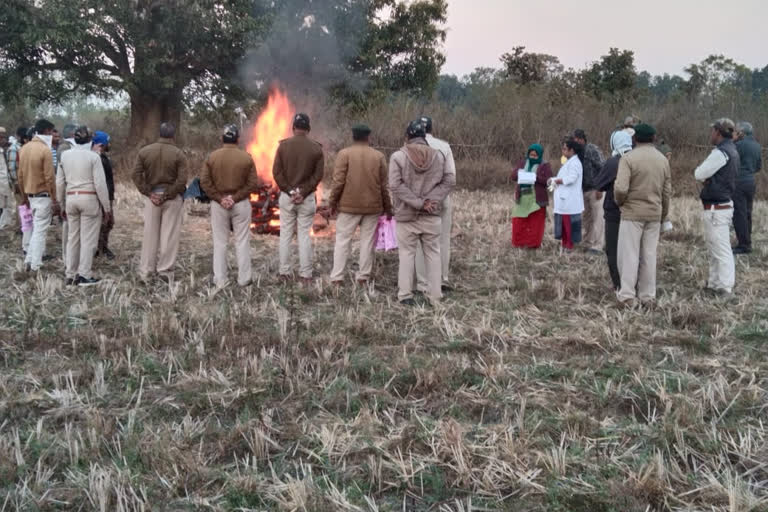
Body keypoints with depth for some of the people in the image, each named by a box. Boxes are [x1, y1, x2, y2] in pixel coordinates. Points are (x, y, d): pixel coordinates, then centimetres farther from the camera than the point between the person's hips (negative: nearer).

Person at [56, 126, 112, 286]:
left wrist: (62, 204, 20)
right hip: (89, 198, -5)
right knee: (88, 238, 1)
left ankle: (70, 274, 18)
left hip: (71, 198, 5)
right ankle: (84, 275, 2)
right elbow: (100, 183, -11)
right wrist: (106, 206, -3)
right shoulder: (93, 156, -10)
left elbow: (60, 182, 9)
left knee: (73, 237, 13)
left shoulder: (65, 155, 4)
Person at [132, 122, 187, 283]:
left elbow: (136, 174, -2)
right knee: (169, 235, 3)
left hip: (152, 196, 3)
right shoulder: (178, 154, -7)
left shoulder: (145, 151, 3)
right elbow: (182, 180, -14)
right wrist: (167, 195, -9)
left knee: (150, 234, 9)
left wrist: (148, 193, -2)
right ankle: (165, 270, 5)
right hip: (172, 198, -3)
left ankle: (145, 271, 12)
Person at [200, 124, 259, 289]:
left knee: (219, 243, 8)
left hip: (218, 204, 1)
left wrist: (219, 198, -6)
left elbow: (204, 182, -5)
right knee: (242, 242, 7)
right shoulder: (246, 157, -4)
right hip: (241, 204, -1)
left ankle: (220, 280, 9)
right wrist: (236, 197, -8)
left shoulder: (212, 157, -2)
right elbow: (252, 183, -8)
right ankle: (244, 278, 11)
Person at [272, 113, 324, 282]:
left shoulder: (283, 145, -2)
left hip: (286, 196, 1)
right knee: (304, 235, 3)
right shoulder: (316, 148, -3)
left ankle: (284, 272, 11)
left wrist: (289, 191, -5)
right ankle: (305, 274, 4)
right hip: (307, 198, 0)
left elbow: (276, 172, -5)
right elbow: (318, 175, -6)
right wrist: (303, 192, -8)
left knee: (285, 234, 8)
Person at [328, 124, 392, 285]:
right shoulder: (379, 156, 3)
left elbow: (338, 181, -9)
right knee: (367, 240, 8)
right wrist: (388, 208, 13)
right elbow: (385, 185, 5)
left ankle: (337, 277, 1)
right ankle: (363, 277, 9)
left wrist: (332, 202, 2)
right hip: (372, 206, 2)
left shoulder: (344, 154, -4)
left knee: (342, 240, 4)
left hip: (349, 205, -2)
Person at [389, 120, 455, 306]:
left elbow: (396, 185, -14)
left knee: (407, 253, 6)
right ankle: (435, 295, 11)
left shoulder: (398, 156, -7)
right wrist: (432, 200, -7)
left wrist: (418, 203, -13)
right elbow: (449, 180, -1)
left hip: (406, 214, -2)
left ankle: (405, 295, 6)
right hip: (431, 215, 2)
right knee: (433, 253, 9)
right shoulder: (438, 155, 4)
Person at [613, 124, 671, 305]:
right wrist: (663, 214, 22)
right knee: (649, 254, 10)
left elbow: (621, 188, -21)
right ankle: (648, 295, 15)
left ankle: (627, 294, 1)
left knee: (629, 254, 2)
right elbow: (667, 191, 11)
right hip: (654, 214, 4)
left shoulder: (628, 158, -11)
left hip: (632, 212, -4)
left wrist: (619, 201, 0)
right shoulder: (663, 160, 6)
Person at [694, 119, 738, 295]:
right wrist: (707, 178, -5)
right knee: (714, 250, 16)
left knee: (721, 249, -5)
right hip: (724, 204, 10)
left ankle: (725, 287, -1)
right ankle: (714, 283, 22)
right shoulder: (732, 150, 13)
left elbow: (699, 174, -15)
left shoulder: (720, 152, -18)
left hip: (716, 209, -10)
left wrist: (701, 170, 5)